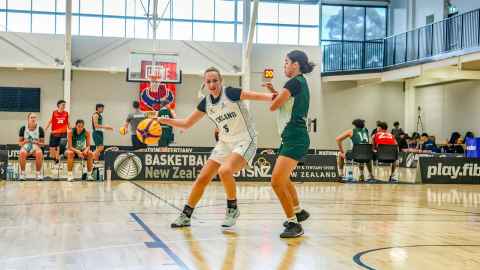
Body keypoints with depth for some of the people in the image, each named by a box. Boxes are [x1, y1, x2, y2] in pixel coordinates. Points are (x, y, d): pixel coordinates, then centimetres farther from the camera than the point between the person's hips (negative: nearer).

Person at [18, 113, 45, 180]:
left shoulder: (40, 129, -2)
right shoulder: (23, 128, -1)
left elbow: (42, 144, 4)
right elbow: (19, 143, 5)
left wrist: (37, 143, -17)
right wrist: (24, 142, -16)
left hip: (36, 148, 0)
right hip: (25, 147, 0)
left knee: (39, 153, -36)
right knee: (22, 153, -36)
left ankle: (38, 173, -18)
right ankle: (22, 172, -19)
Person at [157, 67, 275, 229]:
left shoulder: (230, 93, -16)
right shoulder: (206, 103, 2)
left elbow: (256, 96, -27)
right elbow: (186, 124, 9)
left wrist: (275, 97, -44)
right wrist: (166, 120, -7)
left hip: (245, 142, -6)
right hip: (225, 143, 7)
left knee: (224, 170, -31)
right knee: (202, 179, 3)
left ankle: (233, 210, -9)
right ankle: (185, 216, 17)